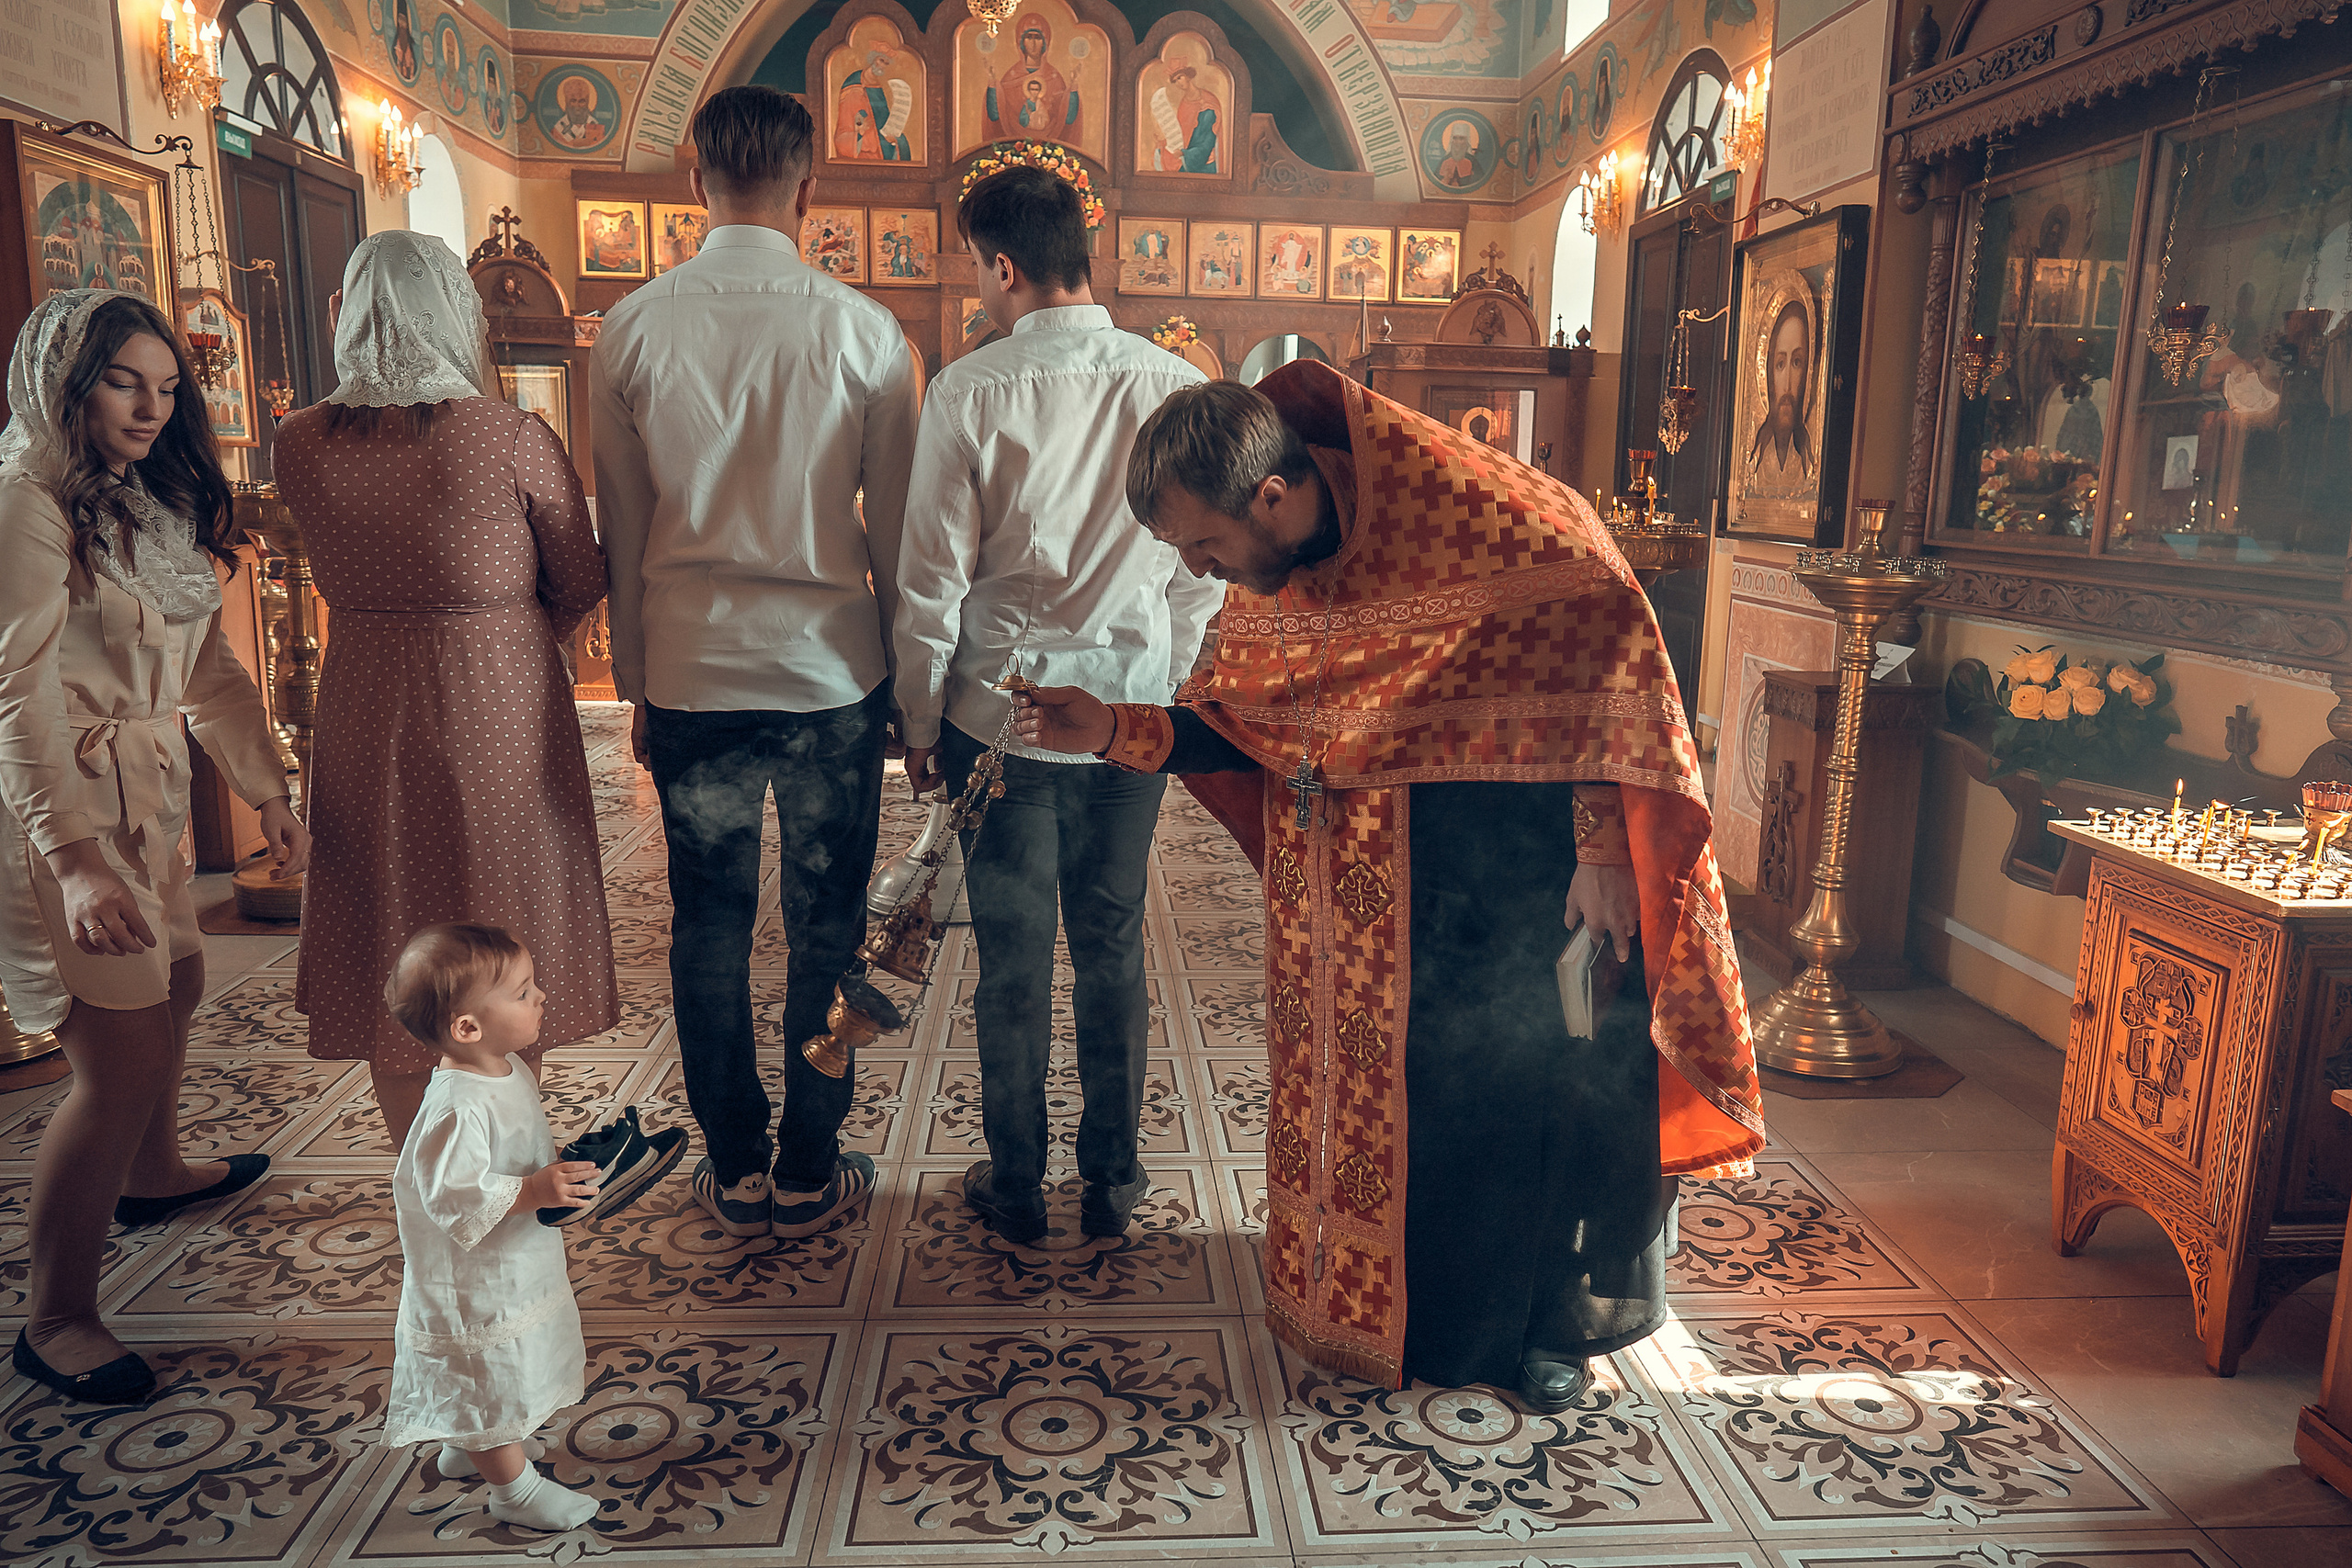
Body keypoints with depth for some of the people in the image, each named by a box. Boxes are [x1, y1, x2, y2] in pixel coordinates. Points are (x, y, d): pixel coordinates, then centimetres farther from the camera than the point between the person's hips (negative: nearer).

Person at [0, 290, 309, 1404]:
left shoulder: (153, 503, 13)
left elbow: (206, 664, 15)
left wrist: (267, 793, 12)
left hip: (141, 797, 10)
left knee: (175, 983, 25)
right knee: (122, 1059, -10)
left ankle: (152, 1174, 51)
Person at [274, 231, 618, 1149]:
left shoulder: (300, 445, -5)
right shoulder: (513, 437, -15)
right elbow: (580, 586, -2)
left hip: (365, 715, 3)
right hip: (502, 714, -3)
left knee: (393, 970, 16)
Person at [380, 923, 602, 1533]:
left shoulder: (509, 1068, -2)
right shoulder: (456, 1109, -33)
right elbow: (453, 1195, -34)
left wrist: (561, 1169, 2)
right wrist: (534, 1190, -37)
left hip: (512, 1268, 10)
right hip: (474, 1287, -10)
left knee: (487, 1386, 29)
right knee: (493, 1380, 10)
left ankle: (466, 1450, 51)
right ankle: (514, 1488, 28)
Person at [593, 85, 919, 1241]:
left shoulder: (632, 330, -1)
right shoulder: (864, 332, -7)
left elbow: (621, 531, 5)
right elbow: (895, 529, -2)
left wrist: (636, 685, 15)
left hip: (691, 675, 2)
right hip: (831, 673, -1)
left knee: (708, 928, 13)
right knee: (825, 930, 10)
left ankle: (734, 1171, 25)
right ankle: (809, 1175, 22)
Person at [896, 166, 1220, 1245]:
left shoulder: (971, 390, -11)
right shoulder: (1176, 387, -3)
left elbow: (932, 579, -8)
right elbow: (1203, 575, 2)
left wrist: (920, 722, 3)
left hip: (1003, 712, -2)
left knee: (1014, 958, 10)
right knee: (1113, 945, 15)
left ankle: (1016, 1188, 25)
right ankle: (1112, 1178, 28)